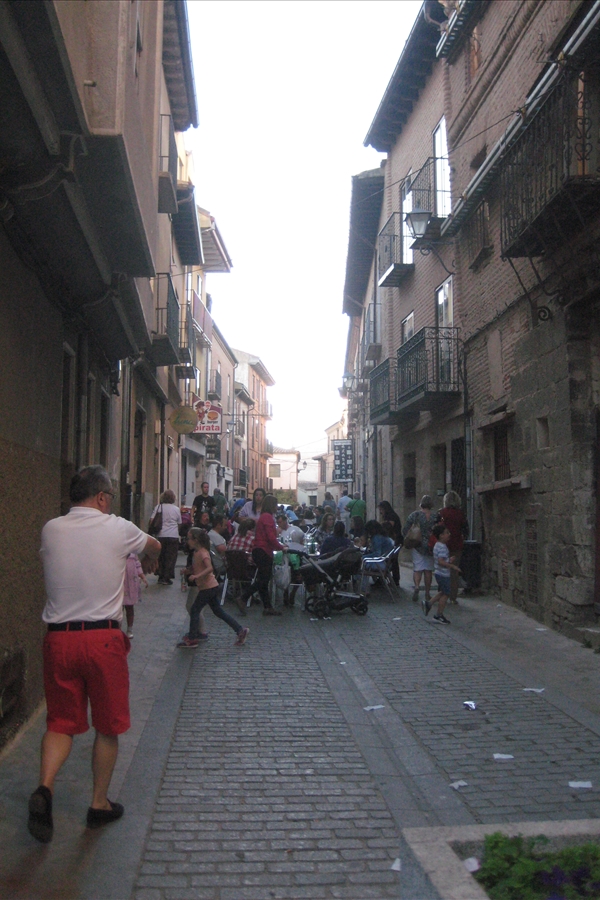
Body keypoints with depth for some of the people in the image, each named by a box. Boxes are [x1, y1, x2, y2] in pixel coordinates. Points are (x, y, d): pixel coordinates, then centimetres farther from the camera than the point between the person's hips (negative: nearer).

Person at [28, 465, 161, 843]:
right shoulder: (118, 529, -6)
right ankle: (100, 804, 24)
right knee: (108, 725, 13)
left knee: (61, 721, 14)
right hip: (103, 639, -3)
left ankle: (45, 787, -7)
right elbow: (154, 546, 15)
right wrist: (150, 561, 40)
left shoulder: (51, 530, 1)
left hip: (59, 638, 3)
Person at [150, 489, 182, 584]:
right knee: (171, 558, 3)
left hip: (160, 535, 1)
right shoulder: (176, 509, 5)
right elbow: (179, 524, 10)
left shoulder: (158, 507, 3)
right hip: (173, 536, -1)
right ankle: (167, 578, 1)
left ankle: (160, 577, 13)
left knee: (160, 557, 12)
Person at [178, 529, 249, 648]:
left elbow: (209, 568, -30)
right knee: (218, 611, 13)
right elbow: (196, 569, 22)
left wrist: (197, 576, -38)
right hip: (211, 587, 10)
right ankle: (240, 630, 14)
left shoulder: (202, 553, -16)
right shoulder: (197, 552, 14)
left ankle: (192, 639, 2)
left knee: (194, 610, -3)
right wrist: (188, 571, 5)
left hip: (208, 587, -10)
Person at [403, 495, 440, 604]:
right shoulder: (436, 516, -3)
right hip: (431, 546, 1)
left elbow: (404, 530, -4)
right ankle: (427, 593, 12)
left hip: (417, 545, -1)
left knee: (417, 568, 2)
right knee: (428, 569, 9)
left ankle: (417, 586, -24)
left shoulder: (415, 515, -4)